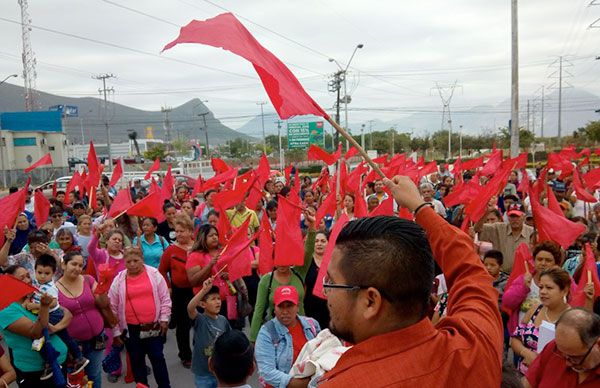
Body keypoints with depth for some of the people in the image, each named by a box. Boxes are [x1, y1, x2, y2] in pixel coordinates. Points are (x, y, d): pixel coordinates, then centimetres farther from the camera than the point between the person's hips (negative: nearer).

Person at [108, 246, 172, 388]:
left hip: (154, 327, -1)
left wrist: (164, 319, -2)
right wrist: (116, 331, 2)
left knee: (158, 358, 9)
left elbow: (165, 298, 1)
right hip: (131, 329, 1)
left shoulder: (154, 274, -5)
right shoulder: (119, 280, -4)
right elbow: (112, 307, 1)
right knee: (136, 361, 14)